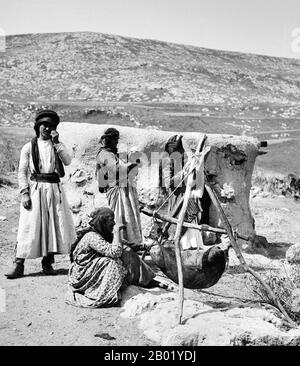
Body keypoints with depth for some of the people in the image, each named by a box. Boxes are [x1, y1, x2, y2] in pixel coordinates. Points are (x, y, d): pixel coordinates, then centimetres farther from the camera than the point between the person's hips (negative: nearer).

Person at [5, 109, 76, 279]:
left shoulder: (58, 145, 12)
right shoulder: (29, 147, 5)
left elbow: (68, 161, -6)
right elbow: (22, 172, 1)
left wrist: (57, 143, -10)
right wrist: (24, 193, -9)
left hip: (55, 189, 3)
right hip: (35, 189, -3)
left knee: (55, 225, 3)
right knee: (29, 226, -6)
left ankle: (48, 262, 15)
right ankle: (19, 265, -1)